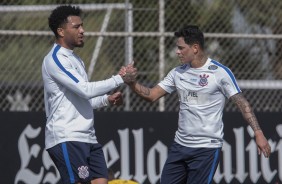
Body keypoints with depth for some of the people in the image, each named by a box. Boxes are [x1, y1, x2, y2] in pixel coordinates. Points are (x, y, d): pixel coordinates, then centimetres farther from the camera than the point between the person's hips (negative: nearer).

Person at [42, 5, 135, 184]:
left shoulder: (75, 59, 20)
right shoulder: (55, 59, -11)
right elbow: (85, 89, -20)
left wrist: (107, 99, 13)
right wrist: (119, 79, -13)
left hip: (88, 138, 9)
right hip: (66, 138, -9)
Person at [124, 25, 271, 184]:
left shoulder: (220, 72, -9)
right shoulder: (178, 73, 8)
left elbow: (242, 103, -8)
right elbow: (152, 95, 10)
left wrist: (258, 133, -16)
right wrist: (132, 83, -8)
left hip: (207, 148, -6)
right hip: (180, 145, 6)